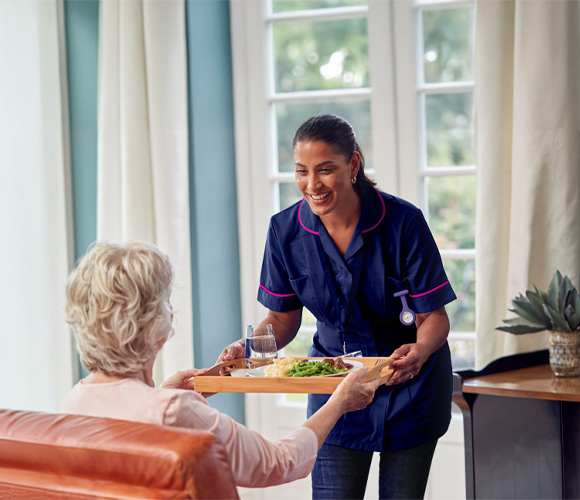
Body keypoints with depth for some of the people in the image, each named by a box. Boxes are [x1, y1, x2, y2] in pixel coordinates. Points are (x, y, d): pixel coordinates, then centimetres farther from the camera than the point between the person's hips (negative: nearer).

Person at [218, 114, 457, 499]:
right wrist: (248, 347, -20)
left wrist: (419, 352, -37)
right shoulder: (286, 230, -11)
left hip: (410, 386, -1)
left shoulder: (403, 222, -20)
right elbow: (283, 317, 0)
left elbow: (433, 315, -15)